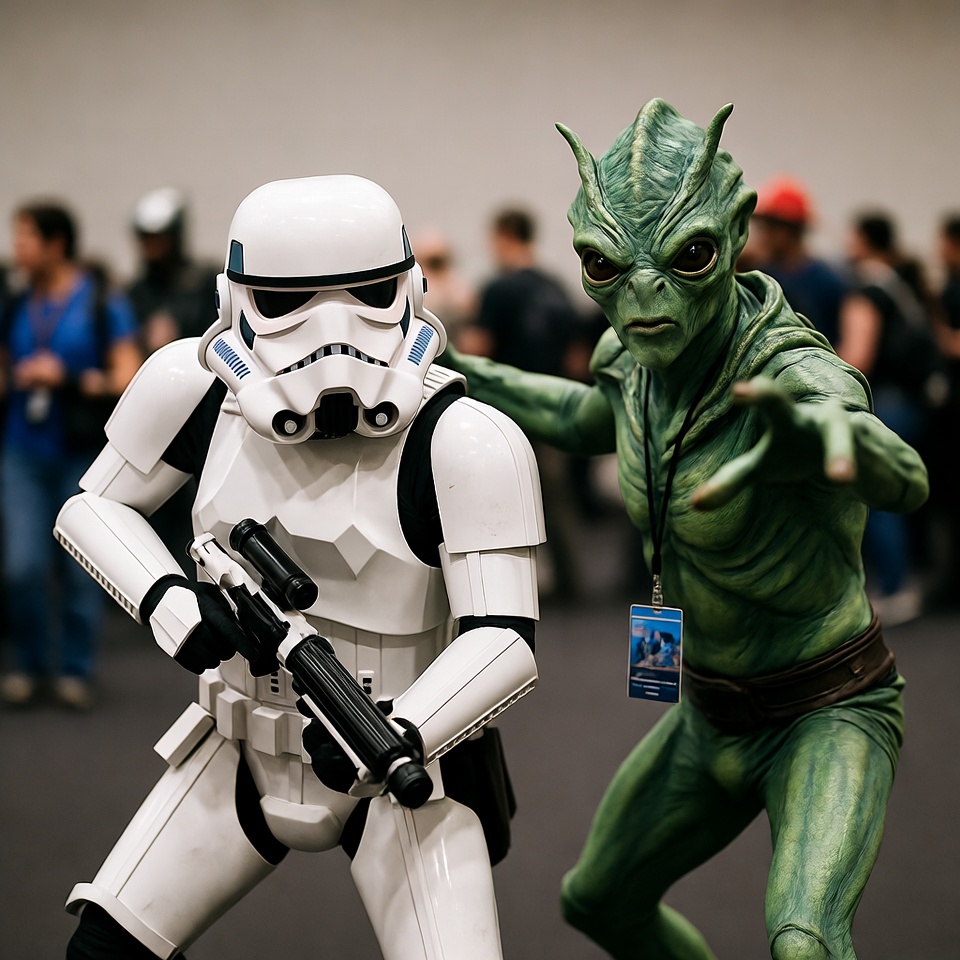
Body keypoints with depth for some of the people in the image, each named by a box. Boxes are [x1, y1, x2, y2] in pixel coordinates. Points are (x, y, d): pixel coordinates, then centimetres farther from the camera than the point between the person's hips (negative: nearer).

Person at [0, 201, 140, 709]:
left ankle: (75, 669, 18)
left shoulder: (104, 306, -5)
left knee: (80, 568, 4)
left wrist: (67, 378, -17)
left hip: (82, 453, -3)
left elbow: (128, 380, -8)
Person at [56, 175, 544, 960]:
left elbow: (505, 643, -26)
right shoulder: (198, 389, -12)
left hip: (404, 776, -4)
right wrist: (167, 600, -17)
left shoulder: (462, 444, -23)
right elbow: (96, 506, 3)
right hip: (244, 752, 4)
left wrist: (399, 738, -43)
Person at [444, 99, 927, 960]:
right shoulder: (638, 354, -10)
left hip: (832, 717, -8)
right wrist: (460, 376, 14)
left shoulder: (796, 371, -32)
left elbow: (903, 479, -55)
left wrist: (814, 435, -76)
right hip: (714, 717, 8)